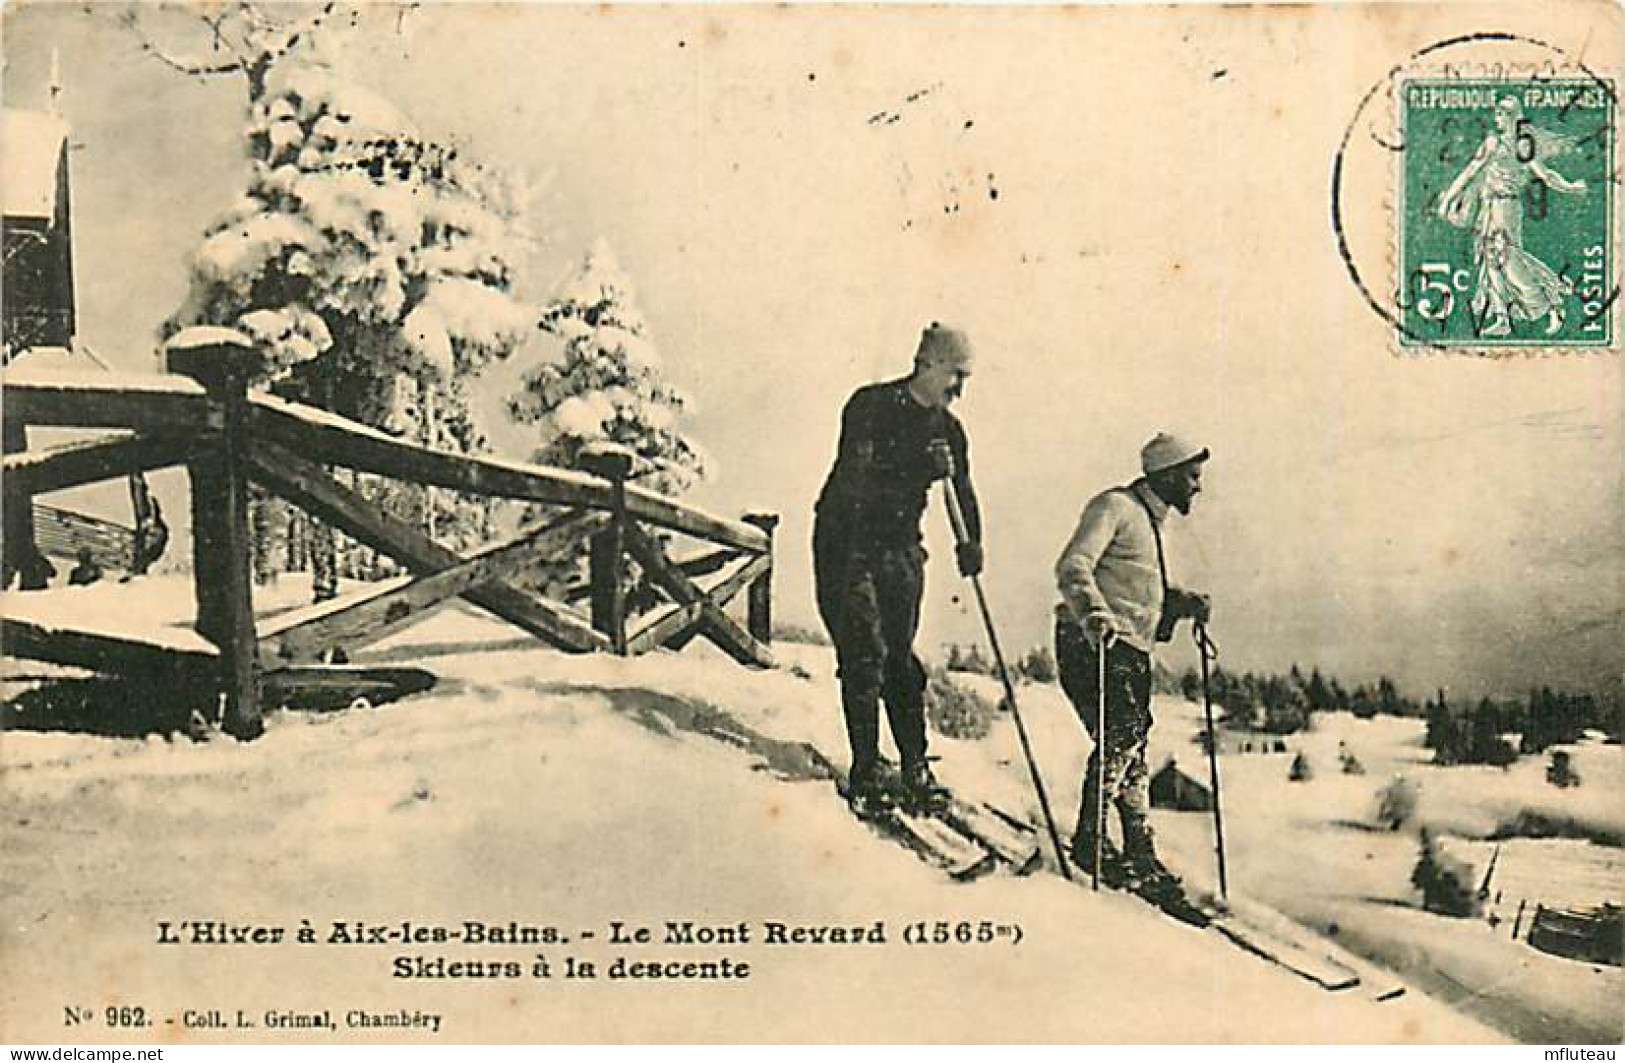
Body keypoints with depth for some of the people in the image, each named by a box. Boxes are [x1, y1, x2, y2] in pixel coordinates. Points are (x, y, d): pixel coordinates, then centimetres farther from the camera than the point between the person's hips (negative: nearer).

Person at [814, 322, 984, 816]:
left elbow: (963, 490, 8)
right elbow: (855, 479, -22)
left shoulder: (947, 429, 7)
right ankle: (864, 775, -4)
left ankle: (916, 771, 11)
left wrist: (971, 542, -10)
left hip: (901, 551, 5)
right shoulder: (871, 406, -12)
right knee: (864, 656, -9)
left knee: (900, 659, 4)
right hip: (846, 545, -5)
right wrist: (919, 470, -31)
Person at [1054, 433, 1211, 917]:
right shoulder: (1115, 507, -6)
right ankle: (1088, 841, -13)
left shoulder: (1149, 521, 24)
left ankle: (1141, 858, 13)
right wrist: (1094, 614, -36)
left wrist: (1182, 603, 12)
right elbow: (1072, 567, -19)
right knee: (1121, 735, -19)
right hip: (1095, 644, -9)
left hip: (1132, 652, 9)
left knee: (1133, 750, 8)